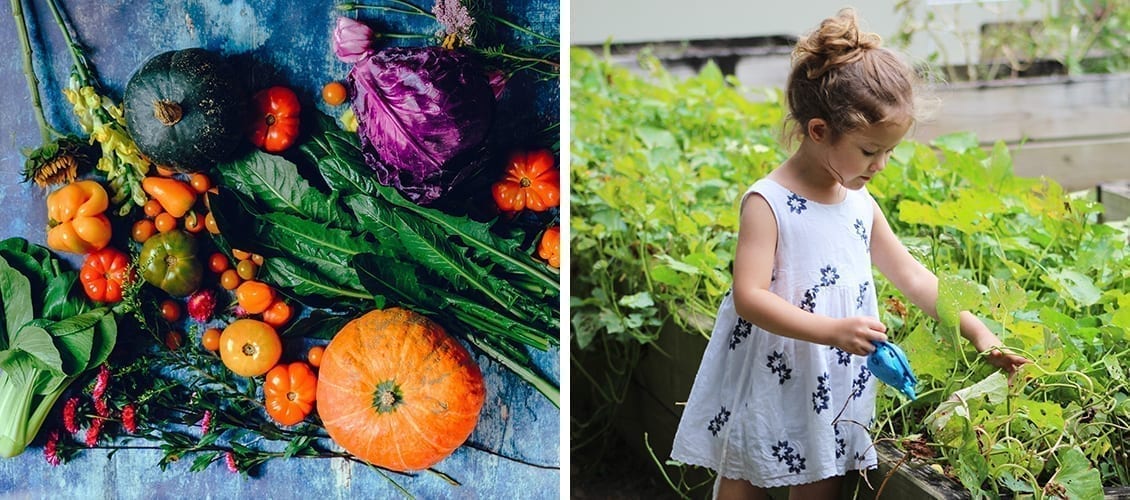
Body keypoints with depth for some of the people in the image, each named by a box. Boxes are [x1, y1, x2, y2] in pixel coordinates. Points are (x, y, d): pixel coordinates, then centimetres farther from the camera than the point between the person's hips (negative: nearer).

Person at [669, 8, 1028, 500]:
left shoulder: (860, 204, 6)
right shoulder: (767, 203, -16)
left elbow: (912, 277, 13)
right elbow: (749, 296, -24)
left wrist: (976, 331, 4)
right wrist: (832, 330, -33)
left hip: (833, 394, 6)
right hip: (766, 389, -6)